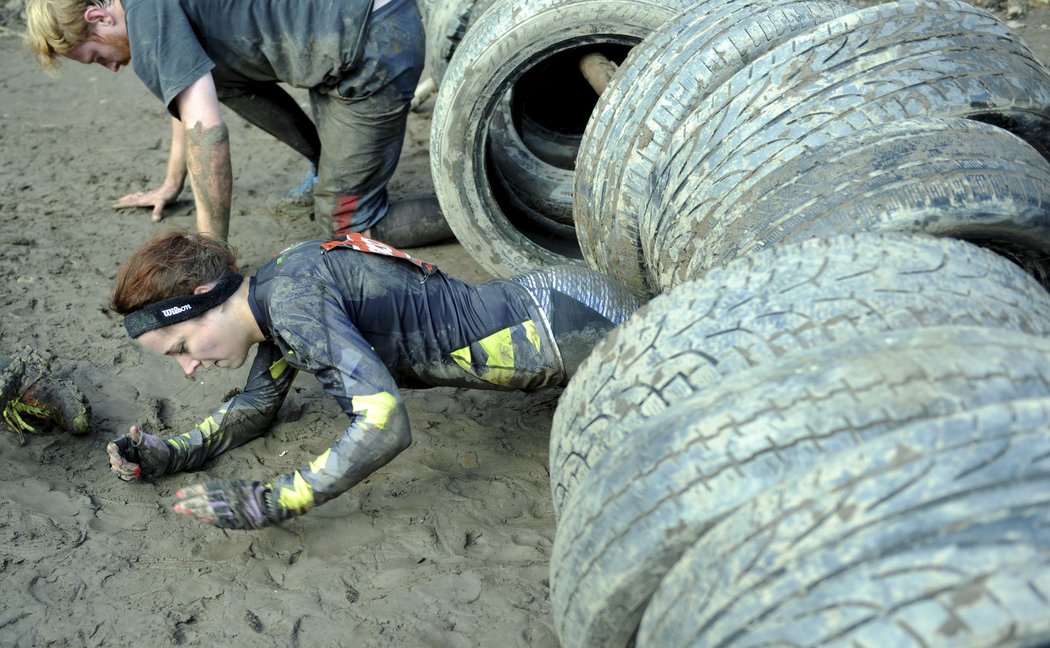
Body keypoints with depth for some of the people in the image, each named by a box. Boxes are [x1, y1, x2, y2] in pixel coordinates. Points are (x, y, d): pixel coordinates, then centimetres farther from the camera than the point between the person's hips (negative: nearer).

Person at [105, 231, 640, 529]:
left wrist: (267, 502, -31)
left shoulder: (292, 301, -27)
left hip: (565, 323, -8)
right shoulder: (274, 291, 1)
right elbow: (257, 407, 15)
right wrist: (173, 454, 0)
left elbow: (385, 425, -35)